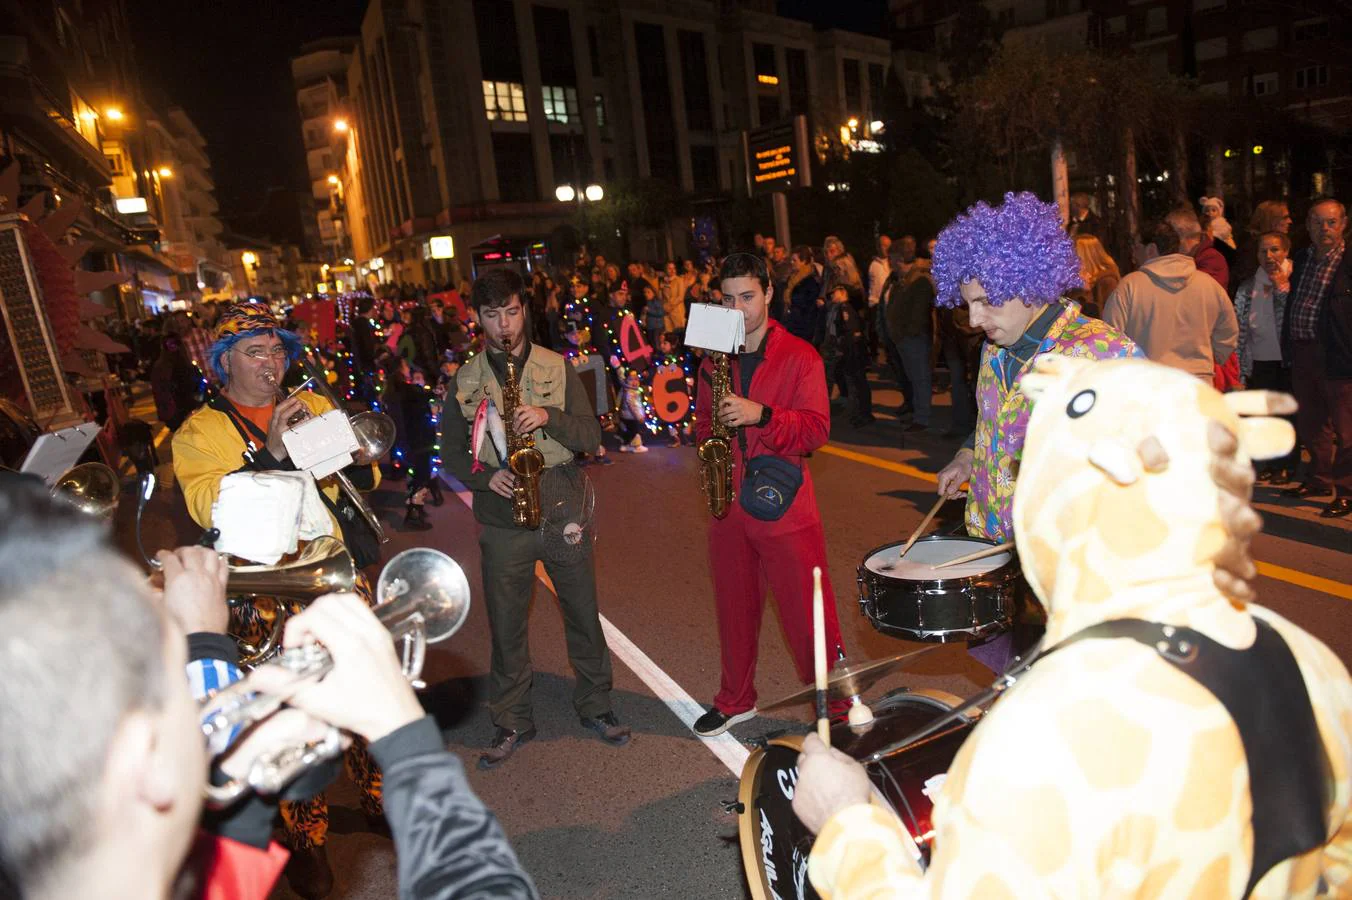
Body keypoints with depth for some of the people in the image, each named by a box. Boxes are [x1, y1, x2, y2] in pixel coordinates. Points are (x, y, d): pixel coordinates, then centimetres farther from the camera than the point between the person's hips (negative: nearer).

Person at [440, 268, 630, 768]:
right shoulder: (465, 381, 3)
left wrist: (550, 417, -21)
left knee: (584, 615, 11)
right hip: (502, 524, 0)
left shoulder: (557, 369, 1)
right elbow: (451, 453, 7)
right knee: (506, 628, 10)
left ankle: (595, 707, 31)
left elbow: (591, 436, -3)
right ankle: (511, 723, 29)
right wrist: (486, 476, -12)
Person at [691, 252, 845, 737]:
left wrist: (759, 414, -25)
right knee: (734, 605, 17)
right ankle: (735, 700, 35)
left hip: (784, 503, -4)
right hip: (728, 504, 5)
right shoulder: (713, 360, 10)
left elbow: (817, 428, -12)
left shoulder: (799, 356, -5)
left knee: (808, 610, 0)